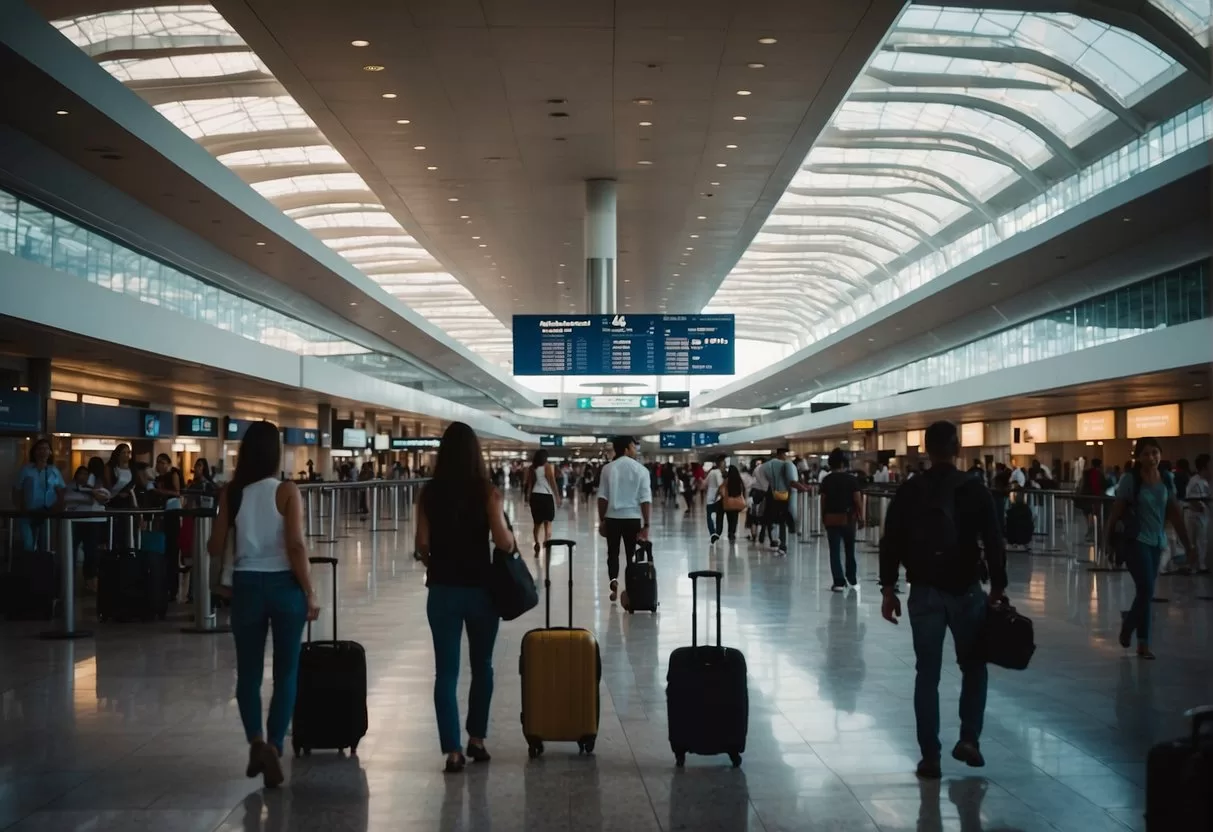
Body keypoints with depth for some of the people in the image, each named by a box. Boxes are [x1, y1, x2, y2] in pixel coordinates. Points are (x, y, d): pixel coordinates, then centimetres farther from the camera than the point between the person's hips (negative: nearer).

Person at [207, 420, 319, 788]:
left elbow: (215, 548, 5)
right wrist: (310, 593, -8)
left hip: (247, 585, 2)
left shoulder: (231, 492, 1)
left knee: (248, 672, 12)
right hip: (284, 585, -2)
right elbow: (295, 545, -15)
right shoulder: (287, 491, -8)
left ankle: (257, 742, -7)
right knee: (286, 673, 10)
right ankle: (274, 748, 3)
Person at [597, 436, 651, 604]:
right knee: (631, 554, 12)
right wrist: (646, 524, -5)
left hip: (612, 517, 1)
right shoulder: (640, 469, -4)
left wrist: (601, 520, 6)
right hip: (632, 517, -1)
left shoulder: (608, 468, 0)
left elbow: (602, 497, -2)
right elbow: (645, 499, -8)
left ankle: (614, 581, -10)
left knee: (613, 552, 12)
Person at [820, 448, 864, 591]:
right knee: (850, 549, 17)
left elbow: (823, 501, -1)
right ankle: (852, 578, 30)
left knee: (835, 551, 1)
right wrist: (861, 517, 3)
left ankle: (839, 582, -5)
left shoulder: (826, 480, -2)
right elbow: (858, 501, -7)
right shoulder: (851, 480, -6)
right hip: (848, 518, 0)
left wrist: (823, 518, 9)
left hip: (831, 518, 0)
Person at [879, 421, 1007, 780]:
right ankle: (969, 739, 7)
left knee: (927, 675, 6)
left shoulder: (908, 491, 0)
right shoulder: (976, 490, -3)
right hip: (967, 591, -1)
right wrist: (997, 588, 3)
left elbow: (891, 543, 0)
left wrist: (889, 589, 7)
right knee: (974, 666, 18)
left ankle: (930, 757, 6)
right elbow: (994, 543, -5)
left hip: (924, 593, 1)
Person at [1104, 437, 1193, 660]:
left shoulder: (1166, 479, 3)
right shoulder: (1130, 479, -10)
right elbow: (1117, 511, -6)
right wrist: (1108, 539, -4)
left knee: (1146, 591, 7)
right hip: (1136, 540, -5)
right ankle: (1143, 643, 9)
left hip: (1158, 541, 5)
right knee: (1147, 590, -9)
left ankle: (1129, 621, 30)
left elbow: (1175, 513, 7)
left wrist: (1187, 543, 7)